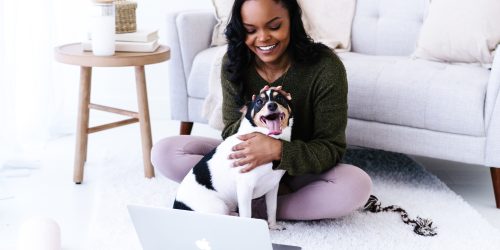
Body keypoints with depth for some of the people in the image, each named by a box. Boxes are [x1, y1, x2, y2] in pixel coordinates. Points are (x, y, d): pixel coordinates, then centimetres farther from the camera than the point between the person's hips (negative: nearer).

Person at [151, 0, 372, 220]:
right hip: (247, 161, 3)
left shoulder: (325, 67, -22)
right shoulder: (234, 63, -12)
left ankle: (255, 208, -21)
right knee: (164, 152, -18)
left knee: (357, 185, -35)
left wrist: (278, 151, -41)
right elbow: (231, 133, -9)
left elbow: (331, 149, -21)